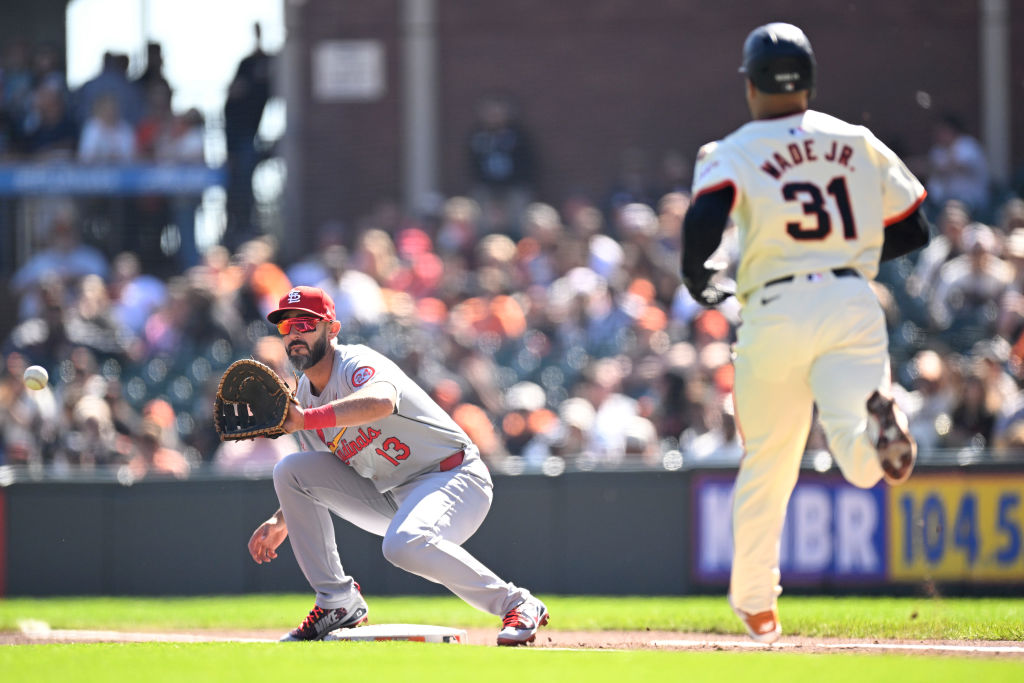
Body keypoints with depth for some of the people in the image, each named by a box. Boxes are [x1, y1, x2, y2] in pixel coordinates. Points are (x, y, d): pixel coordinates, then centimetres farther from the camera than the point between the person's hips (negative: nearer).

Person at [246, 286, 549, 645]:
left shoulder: (357, 364, -18)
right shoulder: (304, 393, 8)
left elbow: (381, 403, -46)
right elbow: (318, 479, 22)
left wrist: (306, 419, -52)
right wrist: (281, 521, 9)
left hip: (453, 478, -8)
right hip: (388, 497, 8)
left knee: (405, 545, -38)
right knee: (290, 471, -4)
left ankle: (516, 604, -21)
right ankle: (338, 602, -2)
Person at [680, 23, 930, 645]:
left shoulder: (734, 153, 3)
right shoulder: (858, 143, 14)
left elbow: (705, 216, -17)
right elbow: (913, 230, 15)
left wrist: (696, 278, 1)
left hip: (777, 312, -1)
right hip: (854, 303, 1)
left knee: (767, 466, 15)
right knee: (861, 463, -12)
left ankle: (755, 603, 23)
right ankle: (878, 416, -47)